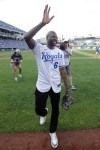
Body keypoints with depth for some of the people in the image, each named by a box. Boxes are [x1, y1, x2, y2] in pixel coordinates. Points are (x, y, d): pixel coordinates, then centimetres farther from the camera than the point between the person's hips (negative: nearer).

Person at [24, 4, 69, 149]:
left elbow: (62, 70, 4)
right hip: (42, 86, -2)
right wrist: (43, 23, -38)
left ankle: (53, 132, 41)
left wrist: (67, 86, 3)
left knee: (55, 110, 15)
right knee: (39, 109, 9)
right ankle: (44, 113, 51)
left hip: (56, 86, 3)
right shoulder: (39, 48, -10)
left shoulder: (60, 52, 0)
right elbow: (27, 37, -30)